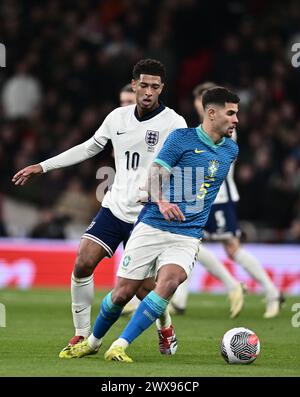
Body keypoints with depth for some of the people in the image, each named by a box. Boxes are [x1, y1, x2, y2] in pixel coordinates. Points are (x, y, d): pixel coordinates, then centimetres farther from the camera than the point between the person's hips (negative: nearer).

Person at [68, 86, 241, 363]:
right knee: (122, 292, -1)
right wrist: (161, 201, -30)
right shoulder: (182, 137, -3)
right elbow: (156, 173, -12)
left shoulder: (231, 150, 10)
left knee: (169, 281, -27)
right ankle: (93, 341, 28)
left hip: (187, 237, 2)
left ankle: (120, 347, -23)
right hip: (151, 228, -2)